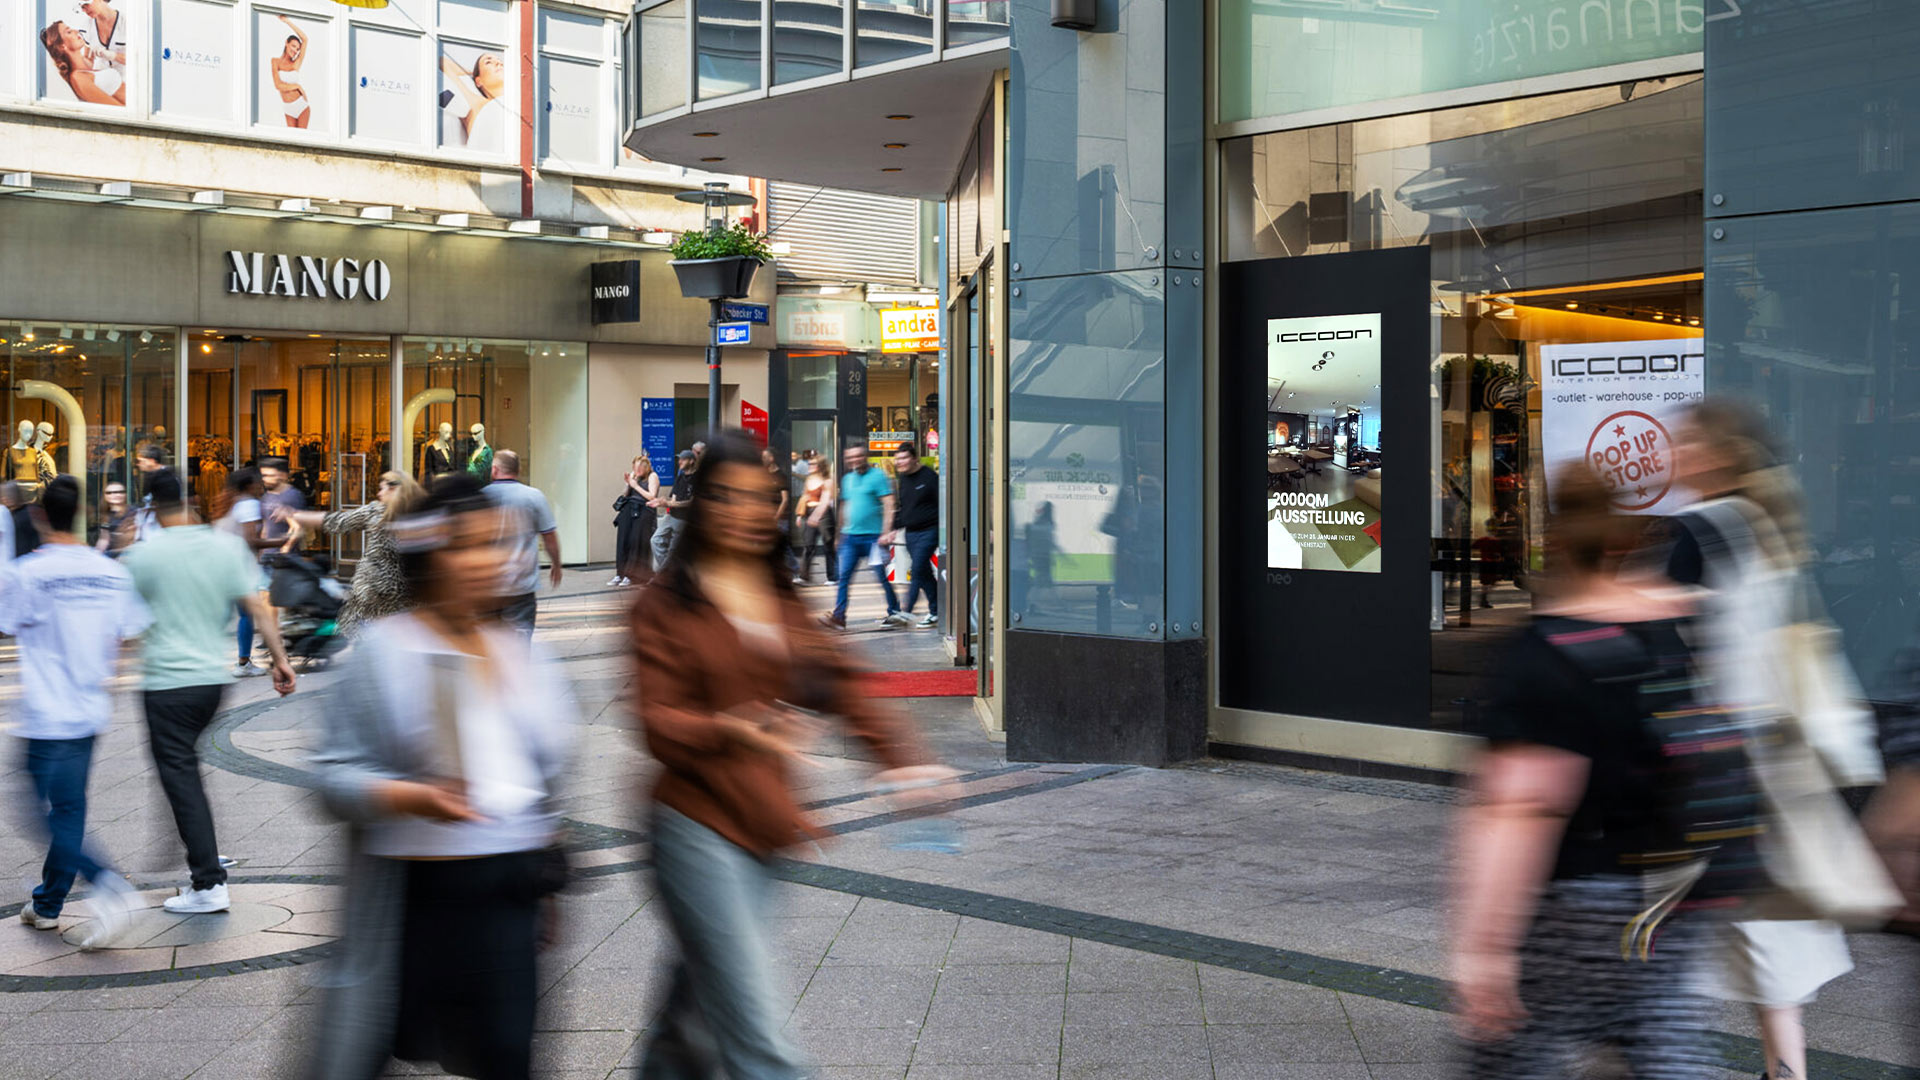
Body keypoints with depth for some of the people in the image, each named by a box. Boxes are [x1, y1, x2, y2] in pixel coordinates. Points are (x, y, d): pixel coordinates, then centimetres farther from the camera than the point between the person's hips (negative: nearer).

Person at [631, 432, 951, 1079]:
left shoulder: (787, 597, 13)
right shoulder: (668, 602, -5)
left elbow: (837, 682, 8)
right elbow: (659, 722, -12)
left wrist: (899, 757, -8)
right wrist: (734, 730, -31)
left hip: (763, 829, 6)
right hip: (698, 826, -6)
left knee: (695, 1025, 17)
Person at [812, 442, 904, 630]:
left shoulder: (877, 476, -6)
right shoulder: (847, 478, 14)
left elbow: (889, 505, -10)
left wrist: (886, 532, -17)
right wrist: (842, 531, 21)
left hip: (873, 536, -6)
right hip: (850, 536, 6)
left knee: (881, 576, 1)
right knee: (844, 576, -1)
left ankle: (895, 612, 16)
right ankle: (838, 616, -3)